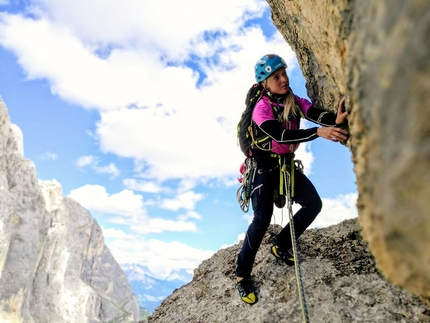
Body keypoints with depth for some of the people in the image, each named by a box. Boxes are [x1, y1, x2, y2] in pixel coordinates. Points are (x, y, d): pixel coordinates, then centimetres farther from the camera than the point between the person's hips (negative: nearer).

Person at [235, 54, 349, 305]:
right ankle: (242, 275, 1)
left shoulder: (295, 101, -2)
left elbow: (315, 113, -22)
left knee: (314, 204, -1)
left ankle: (281, 246, 19)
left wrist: (336, 119, -46)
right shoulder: (262, 107, -18)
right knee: (263, 219, -16)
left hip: (287, 164, 6)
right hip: (264, 166, -6)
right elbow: (280, 135, -34)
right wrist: (319, 132, -46)